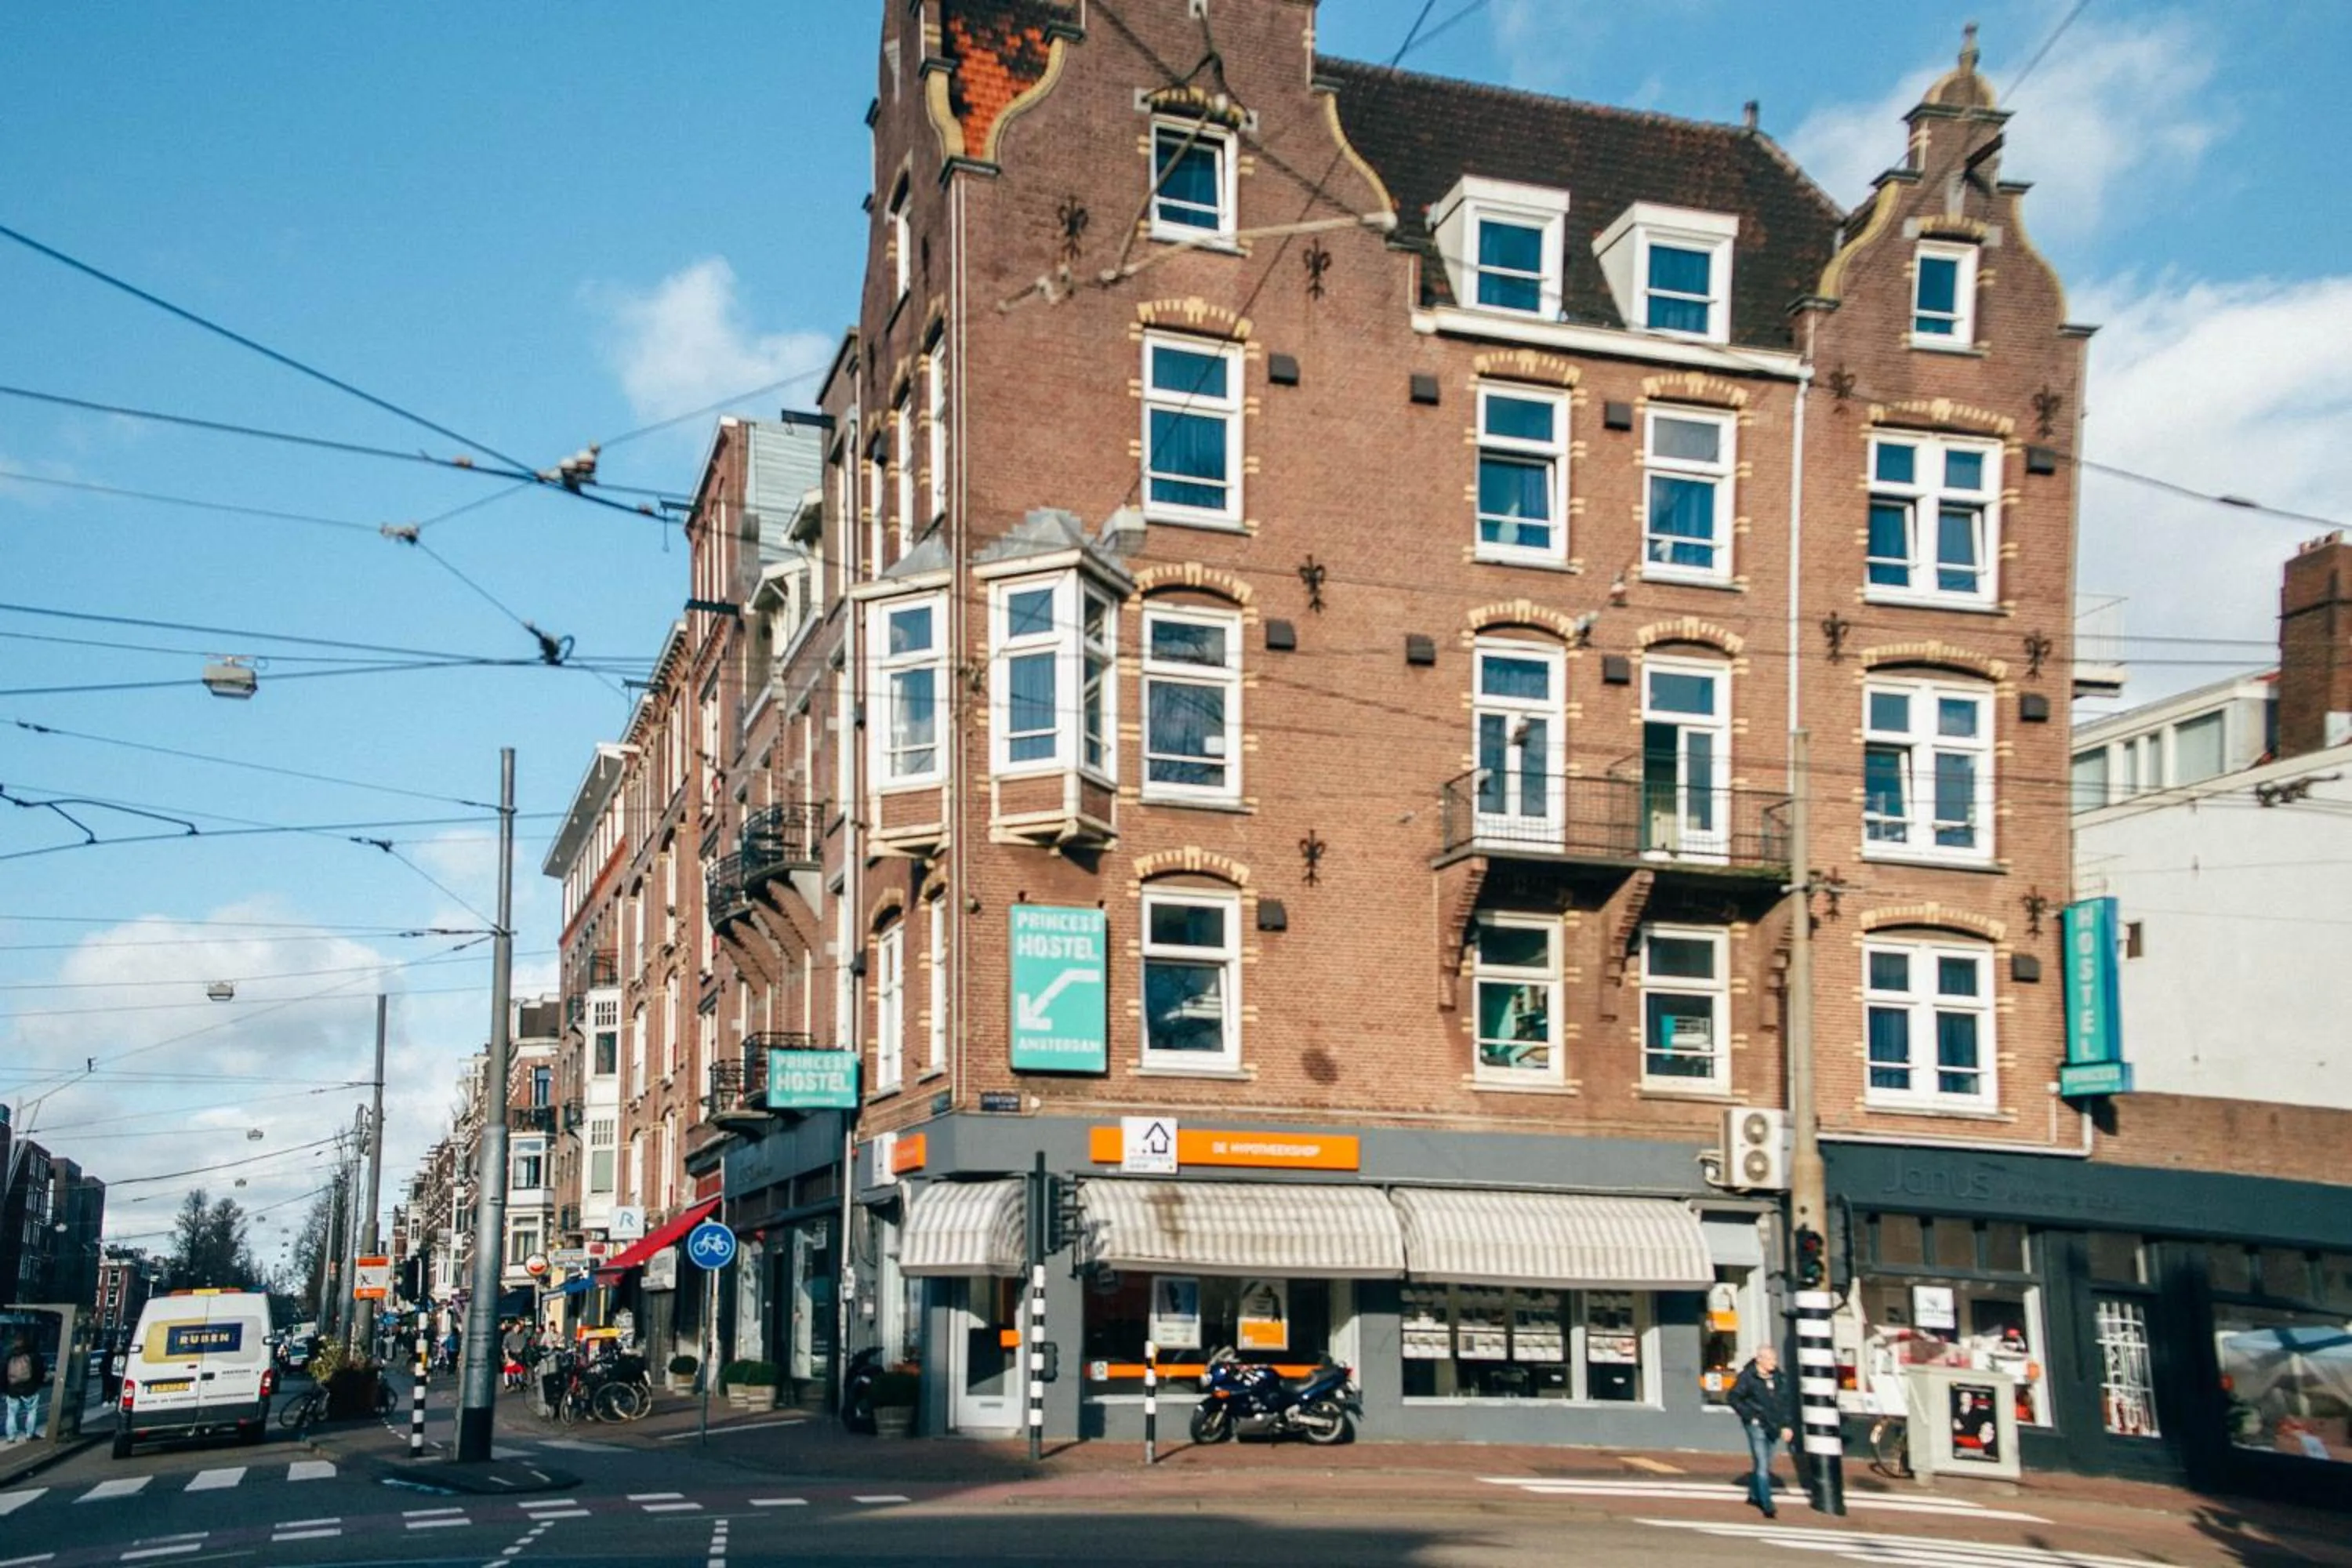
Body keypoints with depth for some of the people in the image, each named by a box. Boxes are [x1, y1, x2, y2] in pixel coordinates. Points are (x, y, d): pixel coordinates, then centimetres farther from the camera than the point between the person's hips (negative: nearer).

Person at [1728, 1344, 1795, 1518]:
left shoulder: (1778, 1378, 7)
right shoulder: (1747, 1377, -11)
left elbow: (1784, 1403, 13)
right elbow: (1734, 1398, -8)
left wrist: (1785, 1425, 7)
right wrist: (1750, 1416, -11)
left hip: (1772, 1426, 6)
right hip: (1756, 1425, -6)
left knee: (1765, 1464, 17)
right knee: (1762, 1465, -10)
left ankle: (1754, 1495, 38)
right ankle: (1768, 1506, -10)